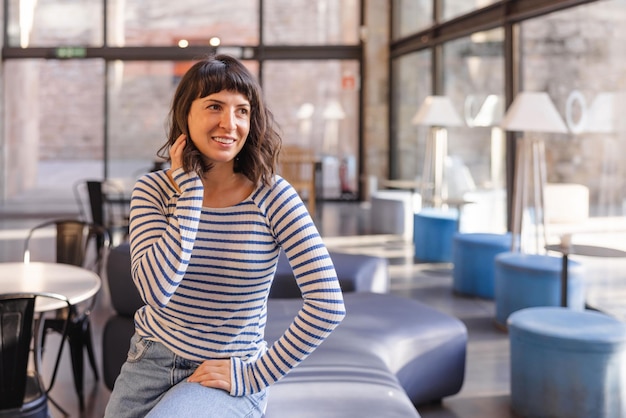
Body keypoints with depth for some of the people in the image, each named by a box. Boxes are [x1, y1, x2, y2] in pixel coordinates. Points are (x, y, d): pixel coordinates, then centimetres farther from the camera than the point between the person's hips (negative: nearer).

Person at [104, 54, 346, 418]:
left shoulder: (273, 196, -15)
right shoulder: (153, 190, -8)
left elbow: (328, 305, -20)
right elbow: (156, 289, -24)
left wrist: (257, 374, -16)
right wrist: (190, 189, -22)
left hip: (229, 377, -3)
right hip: (152, 360, 3)